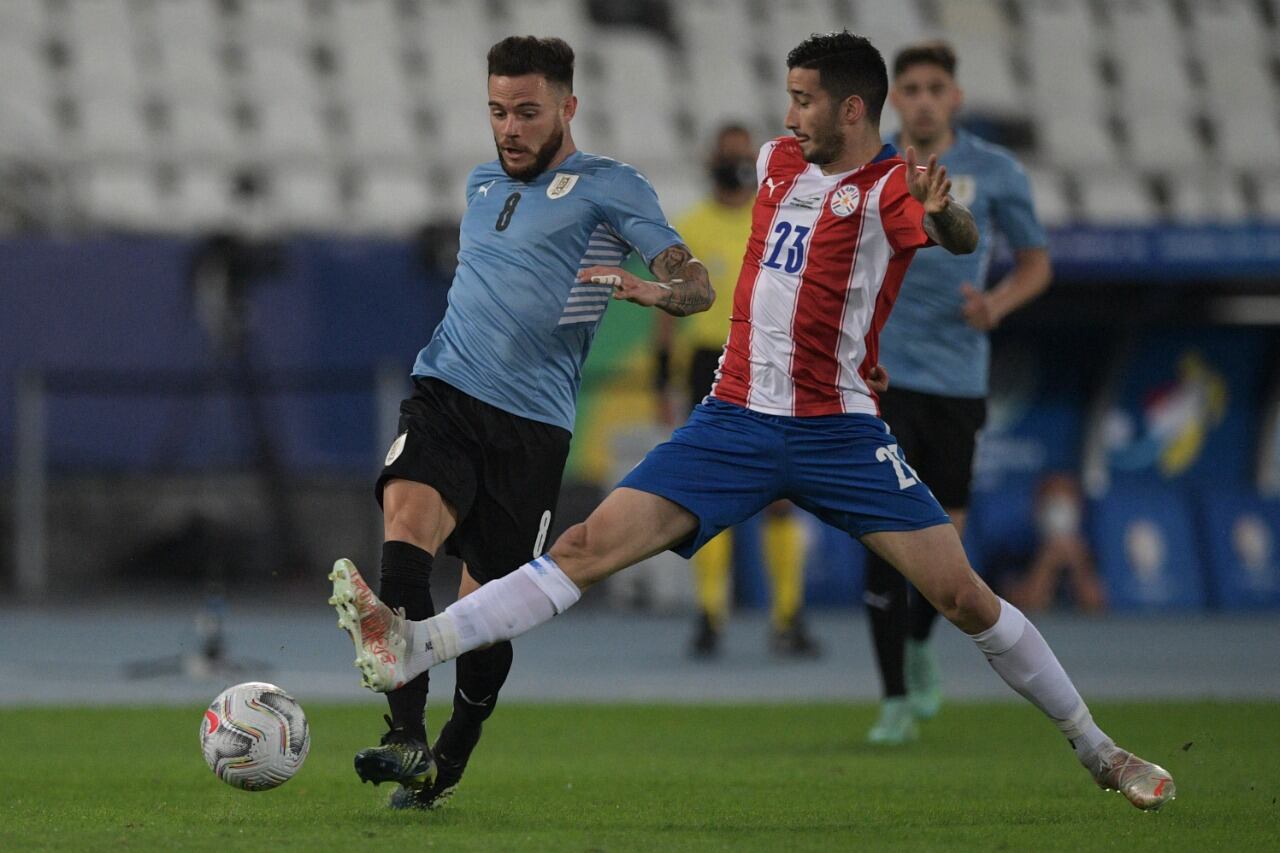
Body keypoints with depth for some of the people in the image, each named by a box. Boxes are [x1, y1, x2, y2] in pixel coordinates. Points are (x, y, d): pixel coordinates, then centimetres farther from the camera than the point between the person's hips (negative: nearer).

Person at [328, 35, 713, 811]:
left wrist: (649, 288, -29)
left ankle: (449, 765, 23)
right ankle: (407, 741, -32)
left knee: (488, 604, 1)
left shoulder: (609, 188, 1)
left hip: (531, 420, -3)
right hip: (444, 396, 3)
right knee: (408, 520, -25)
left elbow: (696, 285, -9)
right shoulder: (483, 185, 20)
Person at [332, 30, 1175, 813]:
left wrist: (943, 212, -53)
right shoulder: (778, 161, 9)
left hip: (838, 433, -4)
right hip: (736, 419, 4)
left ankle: (1097, 749, 10)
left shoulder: (891, 186, -10)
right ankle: (413, 647, -21)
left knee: (964, 596, -6)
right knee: (591, 544, -10)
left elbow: (962, 238, -32)